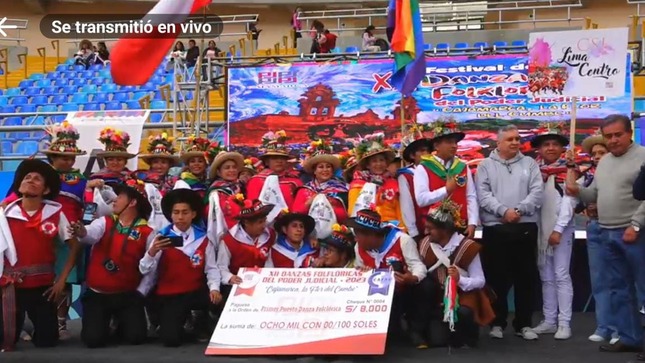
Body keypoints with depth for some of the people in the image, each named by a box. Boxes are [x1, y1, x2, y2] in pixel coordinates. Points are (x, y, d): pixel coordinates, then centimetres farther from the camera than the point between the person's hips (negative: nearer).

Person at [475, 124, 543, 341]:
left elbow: (537, 192, 0)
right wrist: (503, 211, -17)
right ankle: (497, 322, 13)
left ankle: (524, 323, 14)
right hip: (495, 228, -1)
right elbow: (483, 195, -5)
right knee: (497, 277, 2)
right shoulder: (486, 166, 6)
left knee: (526, 276, 5)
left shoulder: (529, 164, 11)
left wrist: (519, 210, -14)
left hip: (525, 228, 2)